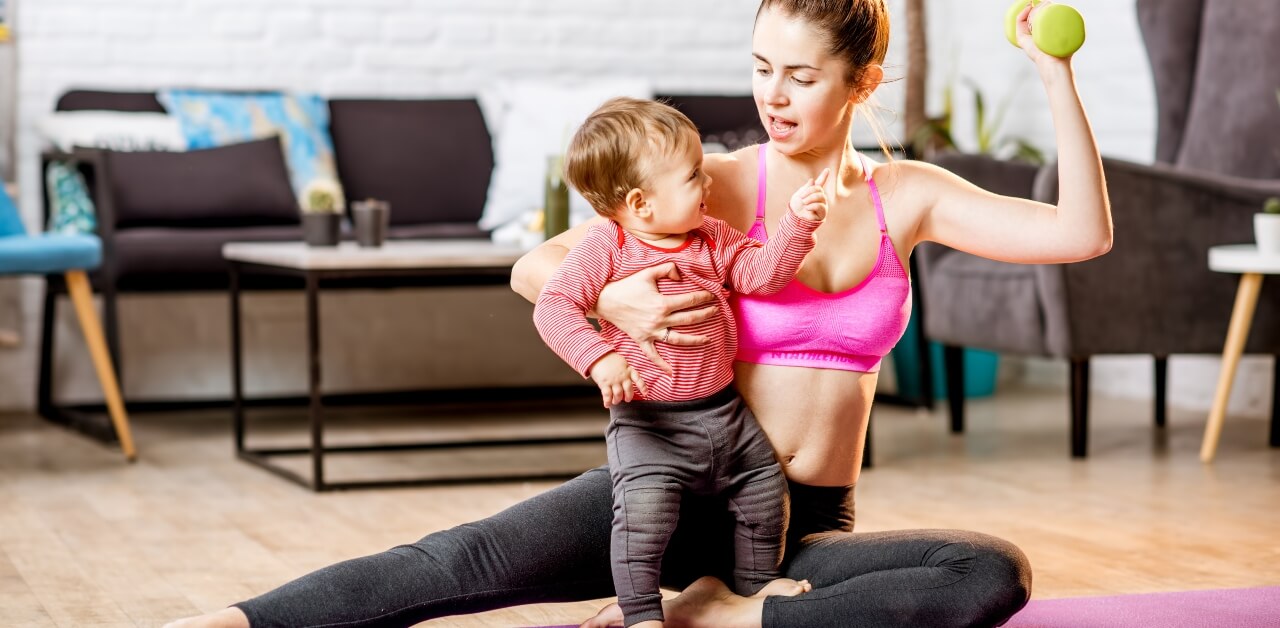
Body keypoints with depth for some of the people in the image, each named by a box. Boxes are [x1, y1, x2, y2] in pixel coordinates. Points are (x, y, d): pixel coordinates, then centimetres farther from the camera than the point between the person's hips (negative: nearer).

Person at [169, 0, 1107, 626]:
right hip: (683, 491, -2)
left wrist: (1058, 77, -10)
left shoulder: (906, 197, 5)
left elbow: (1081, 234, -4)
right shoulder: (718, 188, -3)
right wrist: (612, 304, -26)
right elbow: (535, 268, -5)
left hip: (809, 531, 3)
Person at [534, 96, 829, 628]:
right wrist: (599, 358, -34)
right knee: (645, 503, -26)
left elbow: (761, 273, 1)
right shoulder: (606, 248, -13)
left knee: (765, 485, 18)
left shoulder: (711, 238, 5)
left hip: (723, 408, 7)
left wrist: (796, 223, -13)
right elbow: (553, 307, -20)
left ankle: (757, 578, 41)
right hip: (647, 421, -6)